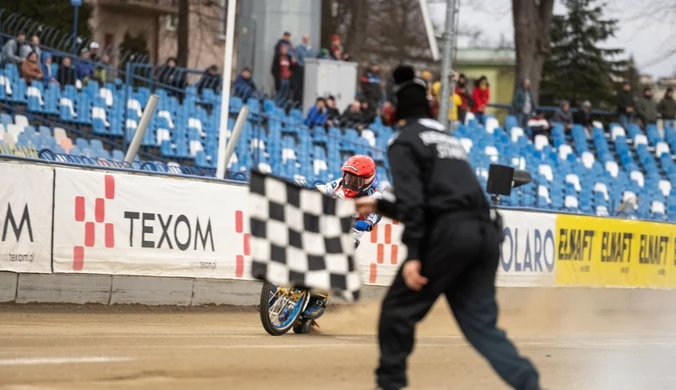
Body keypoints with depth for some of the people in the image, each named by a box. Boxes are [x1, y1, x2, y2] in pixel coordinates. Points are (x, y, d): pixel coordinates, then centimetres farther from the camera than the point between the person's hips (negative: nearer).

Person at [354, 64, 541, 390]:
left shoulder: (403, 142, 5)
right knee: (480, 323, 5)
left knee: (399, 309, 9)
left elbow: (412, 202, -9)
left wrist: (413, 255, -14)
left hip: (449, 234, -7)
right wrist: (380, 206, 47)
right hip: (485, 232, 7)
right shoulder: (448, 140, 30)